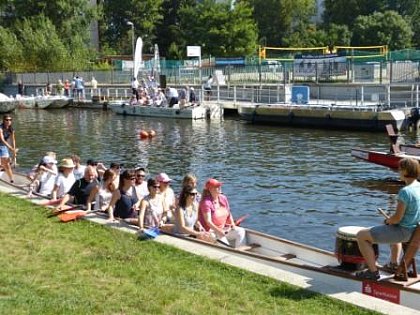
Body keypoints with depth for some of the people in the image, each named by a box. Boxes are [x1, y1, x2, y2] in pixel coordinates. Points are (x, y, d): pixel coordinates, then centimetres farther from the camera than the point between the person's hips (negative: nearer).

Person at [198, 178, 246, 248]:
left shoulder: (223, 198, 7)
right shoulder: (206, 202, -16)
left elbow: (229, 214, 16)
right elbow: (208, 221, -20)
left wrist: (232, 224, -1)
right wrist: (218, 230, -27)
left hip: (224, 228, 8)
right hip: (211, 230, -7)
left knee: (241, 231, -8)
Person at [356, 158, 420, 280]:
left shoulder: (405, 191, -26)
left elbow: (397, 218, -26)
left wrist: (387, 221, -4)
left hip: (403, 231, -9)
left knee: (361, 235, -2)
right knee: (393, 230, 44)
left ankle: (373, 271, 1)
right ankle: (394, 264, 44)